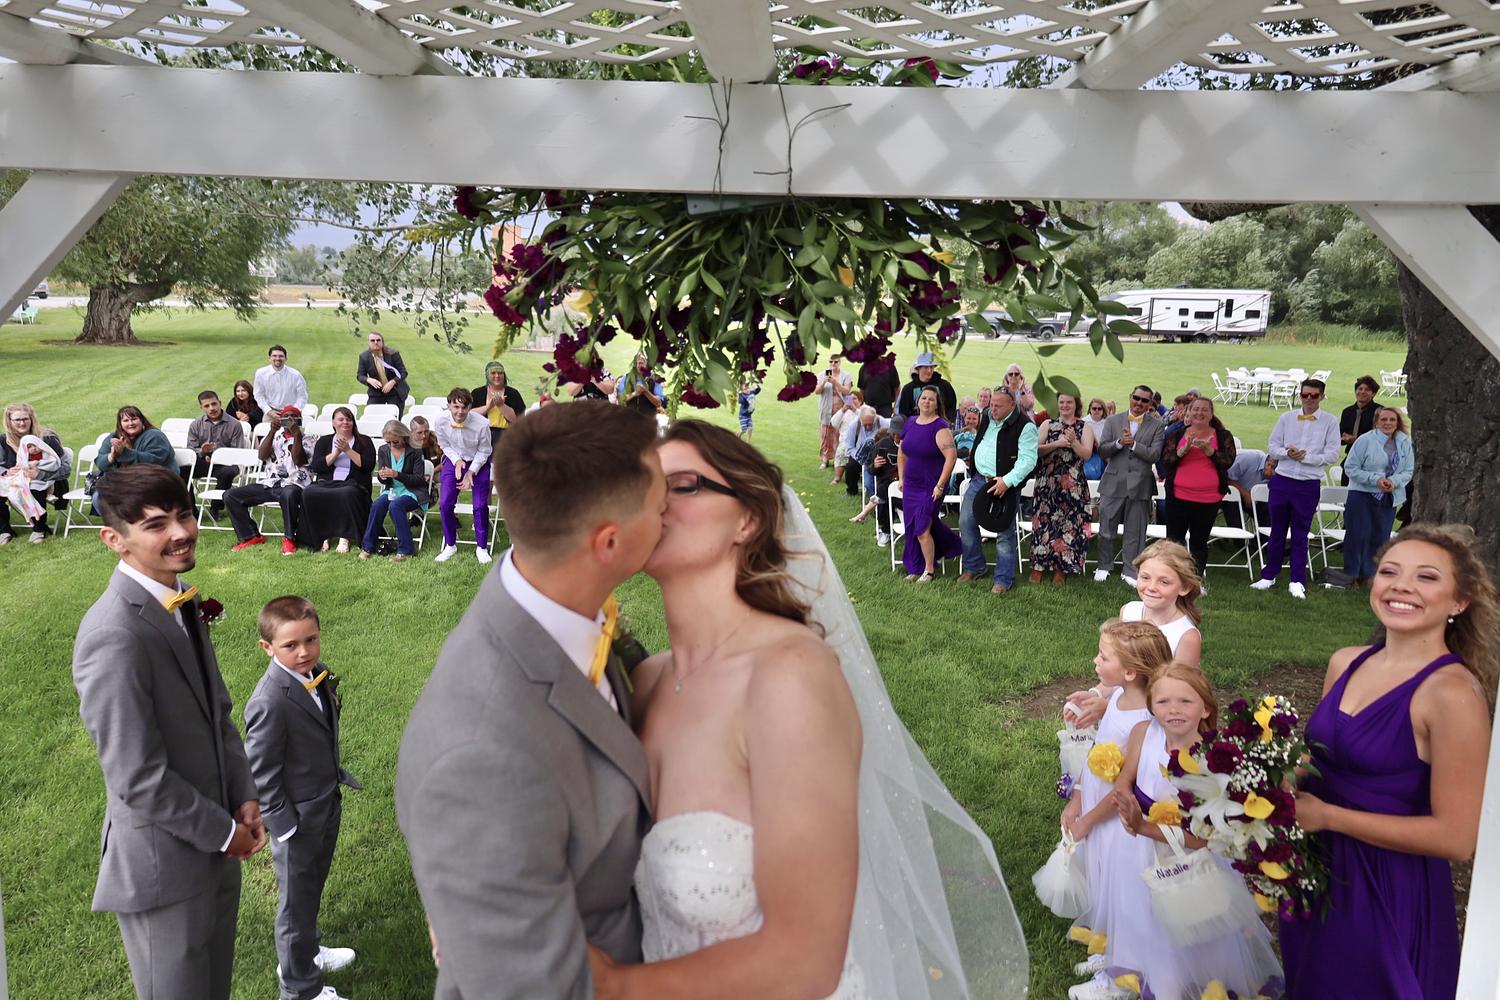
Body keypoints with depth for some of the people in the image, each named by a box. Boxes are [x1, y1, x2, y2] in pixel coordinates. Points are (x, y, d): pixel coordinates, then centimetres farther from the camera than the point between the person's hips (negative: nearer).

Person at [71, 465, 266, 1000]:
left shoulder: (179, 599, 1)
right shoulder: (115, 636, -28)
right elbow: (139, 780, -25)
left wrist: (244, 797, -1)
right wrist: (224, 832, -14)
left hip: (215, 841, 8)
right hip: (165, 864, -8)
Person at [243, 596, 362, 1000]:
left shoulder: (317, 674, -6)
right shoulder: (270, 703, -31)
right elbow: (260, 776, -23)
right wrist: (285, 826, -18)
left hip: (328, 804, 8)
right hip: (298, 819, -8)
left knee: (312, 890, 29)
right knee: (297, 903, 14)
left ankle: (307, 953, 54)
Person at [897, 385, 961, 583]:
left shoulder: (940, 427, -13)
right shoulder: (910, 424, 8)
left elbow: (951, 456, -20)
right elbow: (902, 454, 20)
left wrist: (940, 485, -20)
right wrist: (901, 478, 15)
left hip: (931, 488, -6)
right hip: (911, 486, 7)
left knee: (922, 529, -6)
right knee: (911, 528, 10)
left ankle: (929, 570, 11)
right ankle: (915, 569, 25)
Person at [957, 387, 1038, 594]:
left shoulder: (1025, 427, -14)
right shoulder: (987, 419, 9)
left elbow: (1028, 460, -20)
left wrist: (1007, 481, -26)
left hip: (1005, 485, -7)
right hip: (978, 479, 7)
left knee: (1005, 532, -1)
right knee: (966, 522, 9)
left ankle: (1004, 579, 10)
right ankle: (973, 567, 26)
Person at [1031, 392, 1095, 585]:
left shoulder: (1084, 427, 7)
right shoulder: (1047, 425, 9)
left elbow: (1087, 455, -3)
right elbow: (1036, 449, -3)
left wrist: (1073, 442, -18)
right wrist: (1056, 444, -16)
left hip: (1073, 485, 0)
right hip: (1047, 482, 0)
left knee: (1069, 524, 0)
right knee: (1044, 521, -1)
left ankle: (1061, 569, 8)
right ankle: (1038, 566, 6)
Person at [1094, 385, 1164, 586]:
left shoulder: (1156, 425, 3)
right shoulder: (1113, 421, 7)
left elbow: (1154, 455, -7)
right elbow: (1102, 450, 0)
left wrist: (1133, 444, -16)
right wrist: (1119, 442, -17)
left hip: (1140, 485, -1)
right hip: (1113, 483, 1)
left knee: (1135, 532, 6)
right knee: (1106, 528, 7)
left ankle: (1131, 570, 17)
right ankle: (1104, 566, 23)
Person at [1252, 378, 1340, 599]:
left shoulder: (1330, 422, 0)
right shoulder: (1287, 418, 8)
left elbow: (1332, 455, -5)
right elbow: (1272, 447, 7)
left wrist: (1305, 457, -15)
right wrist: (1287, 453, -13)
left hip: (1309, 484, -2)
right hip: (1281, 481, 2)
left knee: (1300, 534, 3)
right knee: (1277, 531, 10)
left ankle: (1298, 581, 10)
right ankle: (1269, 576, 20)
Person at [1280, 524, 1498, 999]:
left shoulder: (1451, 692, -22)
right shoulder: (1345, 663, 0)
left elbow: (1456, 837, -22)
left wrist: (1326, 816, -19)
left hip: (1390, 893, -6)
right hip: (1318, 872, 6)